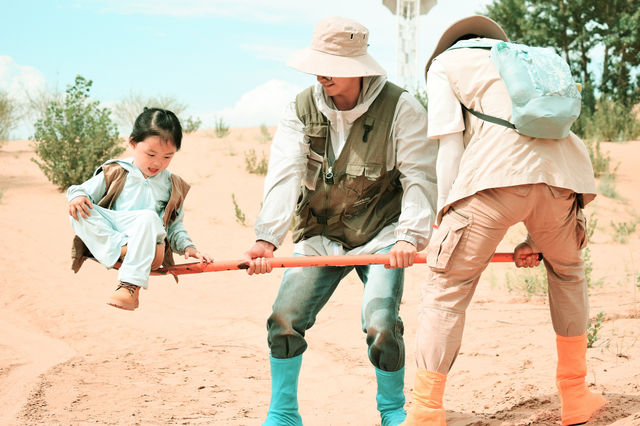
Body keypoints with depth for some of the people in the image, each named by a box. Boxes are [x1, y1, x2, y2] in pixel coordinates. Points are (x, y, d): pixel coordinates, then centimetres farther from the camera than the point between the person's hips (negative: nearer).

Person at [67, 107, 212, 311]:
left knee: (148, 217, -35)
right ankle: (122, 250, -38)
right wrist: (77, 196, -11)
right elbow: (87, 191, 13)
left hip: (147, 243, 0)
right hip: (108, 238, 0)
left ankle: (131, 285, -41)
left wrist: (187, 247, 4)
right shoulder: (115, 172, 13)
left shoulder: (172, 186, 17)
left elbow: (175, 227, 22)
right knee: (79, 212, -24)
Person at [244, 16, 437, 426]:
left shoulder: (400, 108, -11)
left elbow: (420, 178, -15)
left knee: (381, 325, -19)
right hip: (320, 234, 3)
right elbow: (284, 175, -13)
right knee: (285, 319, -11)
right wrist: (267, 238, -26)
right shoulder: (301, 109, -2)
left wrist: (411, 237, -29)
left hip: (381, 234, -3)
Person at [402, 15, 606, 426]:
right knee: (567, 272, 29)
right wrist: (536, 239, 28)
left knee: (445, 289, 5)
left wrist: (444, 222, 9)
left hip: (494, 176, -5)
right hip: (563, 174, 5)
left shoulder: (445, 63, 22)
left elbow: (450, 147, 7)